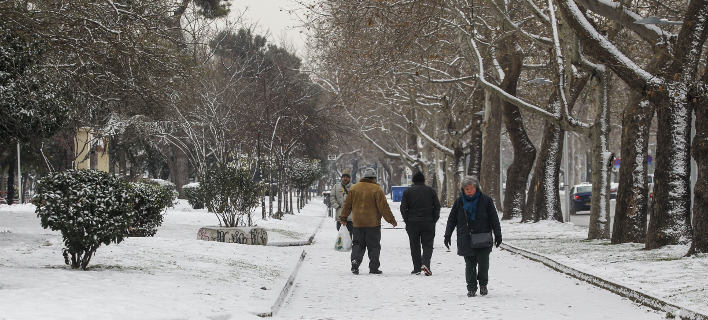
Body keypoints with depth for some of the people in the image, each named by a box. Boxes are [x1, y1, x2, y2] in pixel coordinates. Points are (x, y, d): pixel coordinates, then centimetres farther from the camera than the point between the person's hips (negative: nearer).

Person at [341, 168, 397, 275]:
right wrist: (391, 220, -2)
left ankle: (355, 260, -11)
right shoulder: (376, 189, -7)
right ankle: (374, 268, 2)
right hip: (373, 223, -3)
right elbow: (383, 206, -8)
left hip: (357, 223, 3)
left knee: (357, 244, 11)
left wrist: (343, 217, 23)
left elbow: (347, 205, 12)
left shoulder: (354, 188, 6)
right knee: (374, 246, 4)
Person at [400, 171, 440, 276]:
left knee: (415, 246, 7)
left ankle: (417, 268, 6)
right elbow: (437, 206, 4)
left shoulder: (407, 191, 2)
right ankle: (425, 264, -17)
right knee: (427, 244, 4)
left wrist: (407, 220, 7)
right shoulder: (431, 191, 5)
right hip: (428, 223, 0)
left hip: (412, 223, 0)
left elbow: (403, 208, -1)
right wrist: (434, 220, 9)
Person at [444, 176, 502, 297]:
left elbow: (494, 219, 4)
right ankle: (471, 288, 9)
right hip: (466, 240, 1)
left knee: (483, 263, -4)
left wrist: (497, 235, 2)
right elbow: (452, 219, 13)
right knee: (470, 264, 0)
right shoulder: (459, 201, 6)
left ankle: (483, 285, 16)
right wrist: (447, 235, 10)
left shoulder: (485, 200, 1)